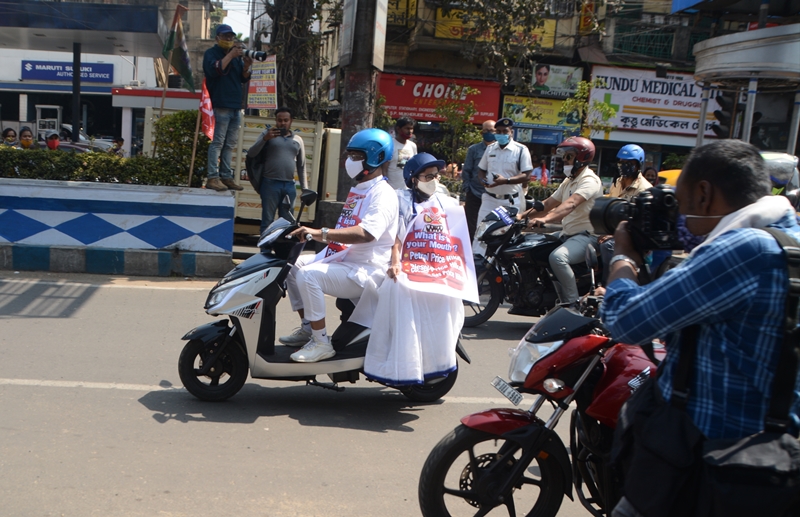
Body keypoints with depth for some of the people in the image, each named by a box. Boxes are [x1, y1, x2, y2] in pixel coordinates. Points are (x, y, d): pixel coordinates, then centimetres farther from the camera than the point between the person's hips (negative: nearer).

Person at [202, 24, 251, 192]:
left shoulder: (236, 55, 21)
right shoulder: (211, 53, 2)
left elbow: (243, 78, 15)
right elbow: (215, 69, -18)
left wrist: (246, 67, -5)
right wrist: (231, 55, -20)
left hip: (236, 105, 7)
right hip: (221, 104, -7)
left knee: (230, 144, 7)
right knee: (218, 142, -10)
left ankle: (226, 176, 11)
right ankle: (213, 177, -11)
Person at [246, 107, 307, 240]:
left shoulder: (298, 139, 15)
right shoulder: (268, 134, 6)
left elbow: (301, 166, 18)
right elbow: (250, 154, -2)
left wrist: (305, 188, 12)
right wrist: (264, 139, -16)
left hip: (289, 186, 3)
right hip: (270, 183, -3)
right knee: (267, 221, -2)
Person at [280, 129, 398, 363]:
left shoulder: (383, 195, -15)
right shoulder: (357, 189, 18)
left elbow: (365, 234, -32)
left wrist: (322, 234, -40)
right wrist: (311, 233, 19)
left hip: (364, 271, -10)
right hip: (340, 259, 10)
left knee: (308, 275, -28)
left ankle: (321, 343, -18)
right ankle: (307, 328, 14)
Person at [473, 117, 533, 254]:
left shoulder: (521, 150, -4)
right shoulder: (490, 148, 11)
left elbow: (527, 176, -10)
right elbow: (481, 170, 19)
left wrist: (506, 180, -24)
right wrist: (483, 179, -6)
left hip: (511, 201, -4)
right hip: (489, 198, 4)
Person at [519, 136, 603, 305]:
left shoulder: (589, 180, -15)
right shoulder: (568, 182, 18)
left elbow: (570, 204, -32)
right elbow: (549, 203, 18)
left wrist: (545, 218, -46)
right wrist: (523, 215, 6)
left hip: (586, 235, -11)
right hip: (567, 234, 11)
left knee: (557, 257, -35)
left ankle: (572, 303, -26)